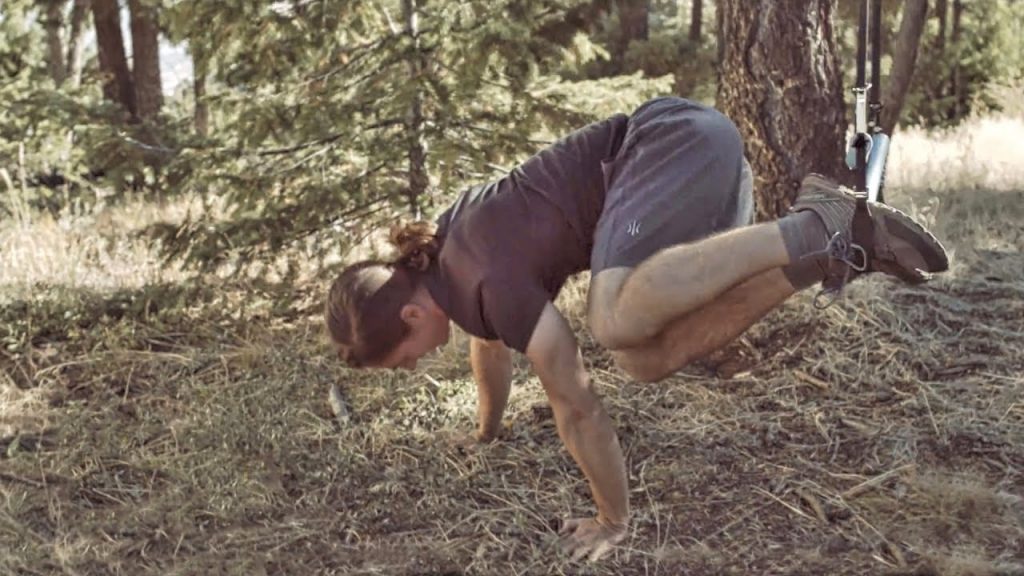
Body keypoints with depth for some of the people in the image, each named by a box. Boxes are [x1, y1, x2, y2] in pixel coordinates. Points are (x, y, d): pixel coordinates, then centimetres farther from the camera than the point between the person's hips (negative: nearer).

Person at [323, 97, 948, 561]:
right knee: (648, 358, -3)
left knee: (618, 323, -32)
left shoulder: (492, 283, -17)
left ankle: (812, 228, -23)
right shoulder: (443, 253, 11)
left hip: (679, 146, -10)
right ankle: (839, 248, -4)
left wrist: (614, 521, -2)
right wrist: (487, 434, 44)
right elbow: (490, 343, 31)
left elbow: (577, 406, -13)